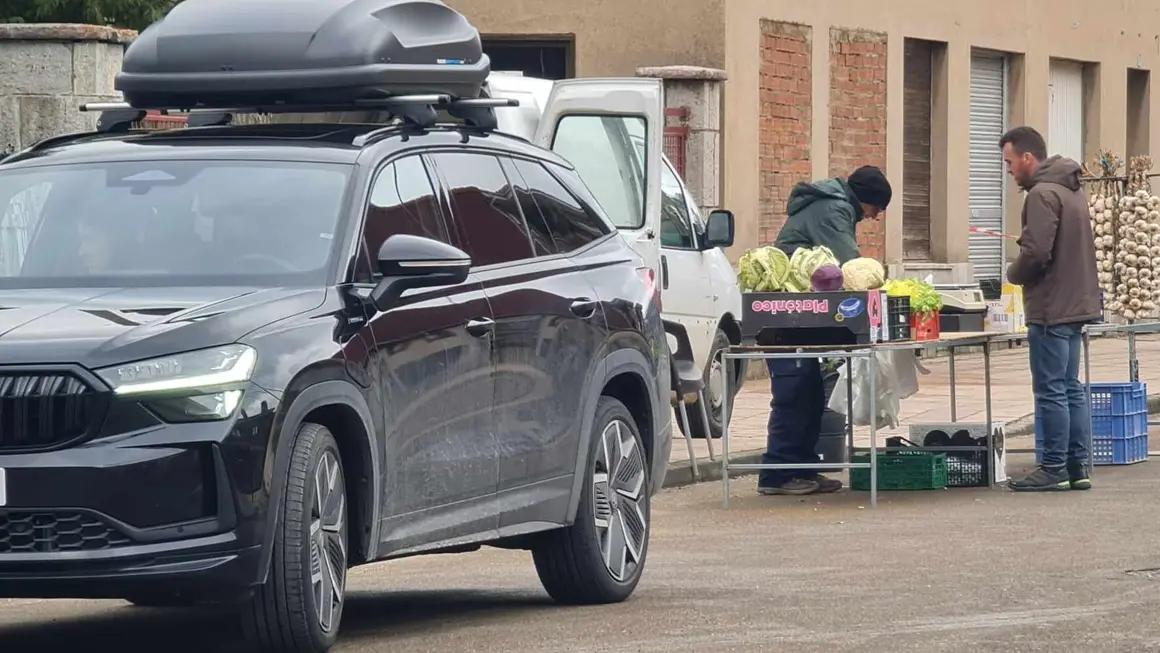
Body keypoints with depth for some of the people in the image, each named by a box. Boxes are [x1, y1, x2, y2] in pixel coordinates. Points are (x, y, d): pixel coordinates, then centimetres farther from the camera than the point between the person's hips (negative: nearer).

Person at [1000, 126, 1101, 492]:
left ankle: (1054, 469, -3)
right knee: (1070, 388, 12)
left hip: (1050, 308, -10)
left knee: (1051, 391, -5)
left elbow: (1036, 252, -23)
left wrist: (1014, 274, -4)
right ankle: (1077, 467, 14)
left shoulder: (1042, 194, -16)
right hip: (1075, 304, 10)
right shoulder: (1070, 189, 16)